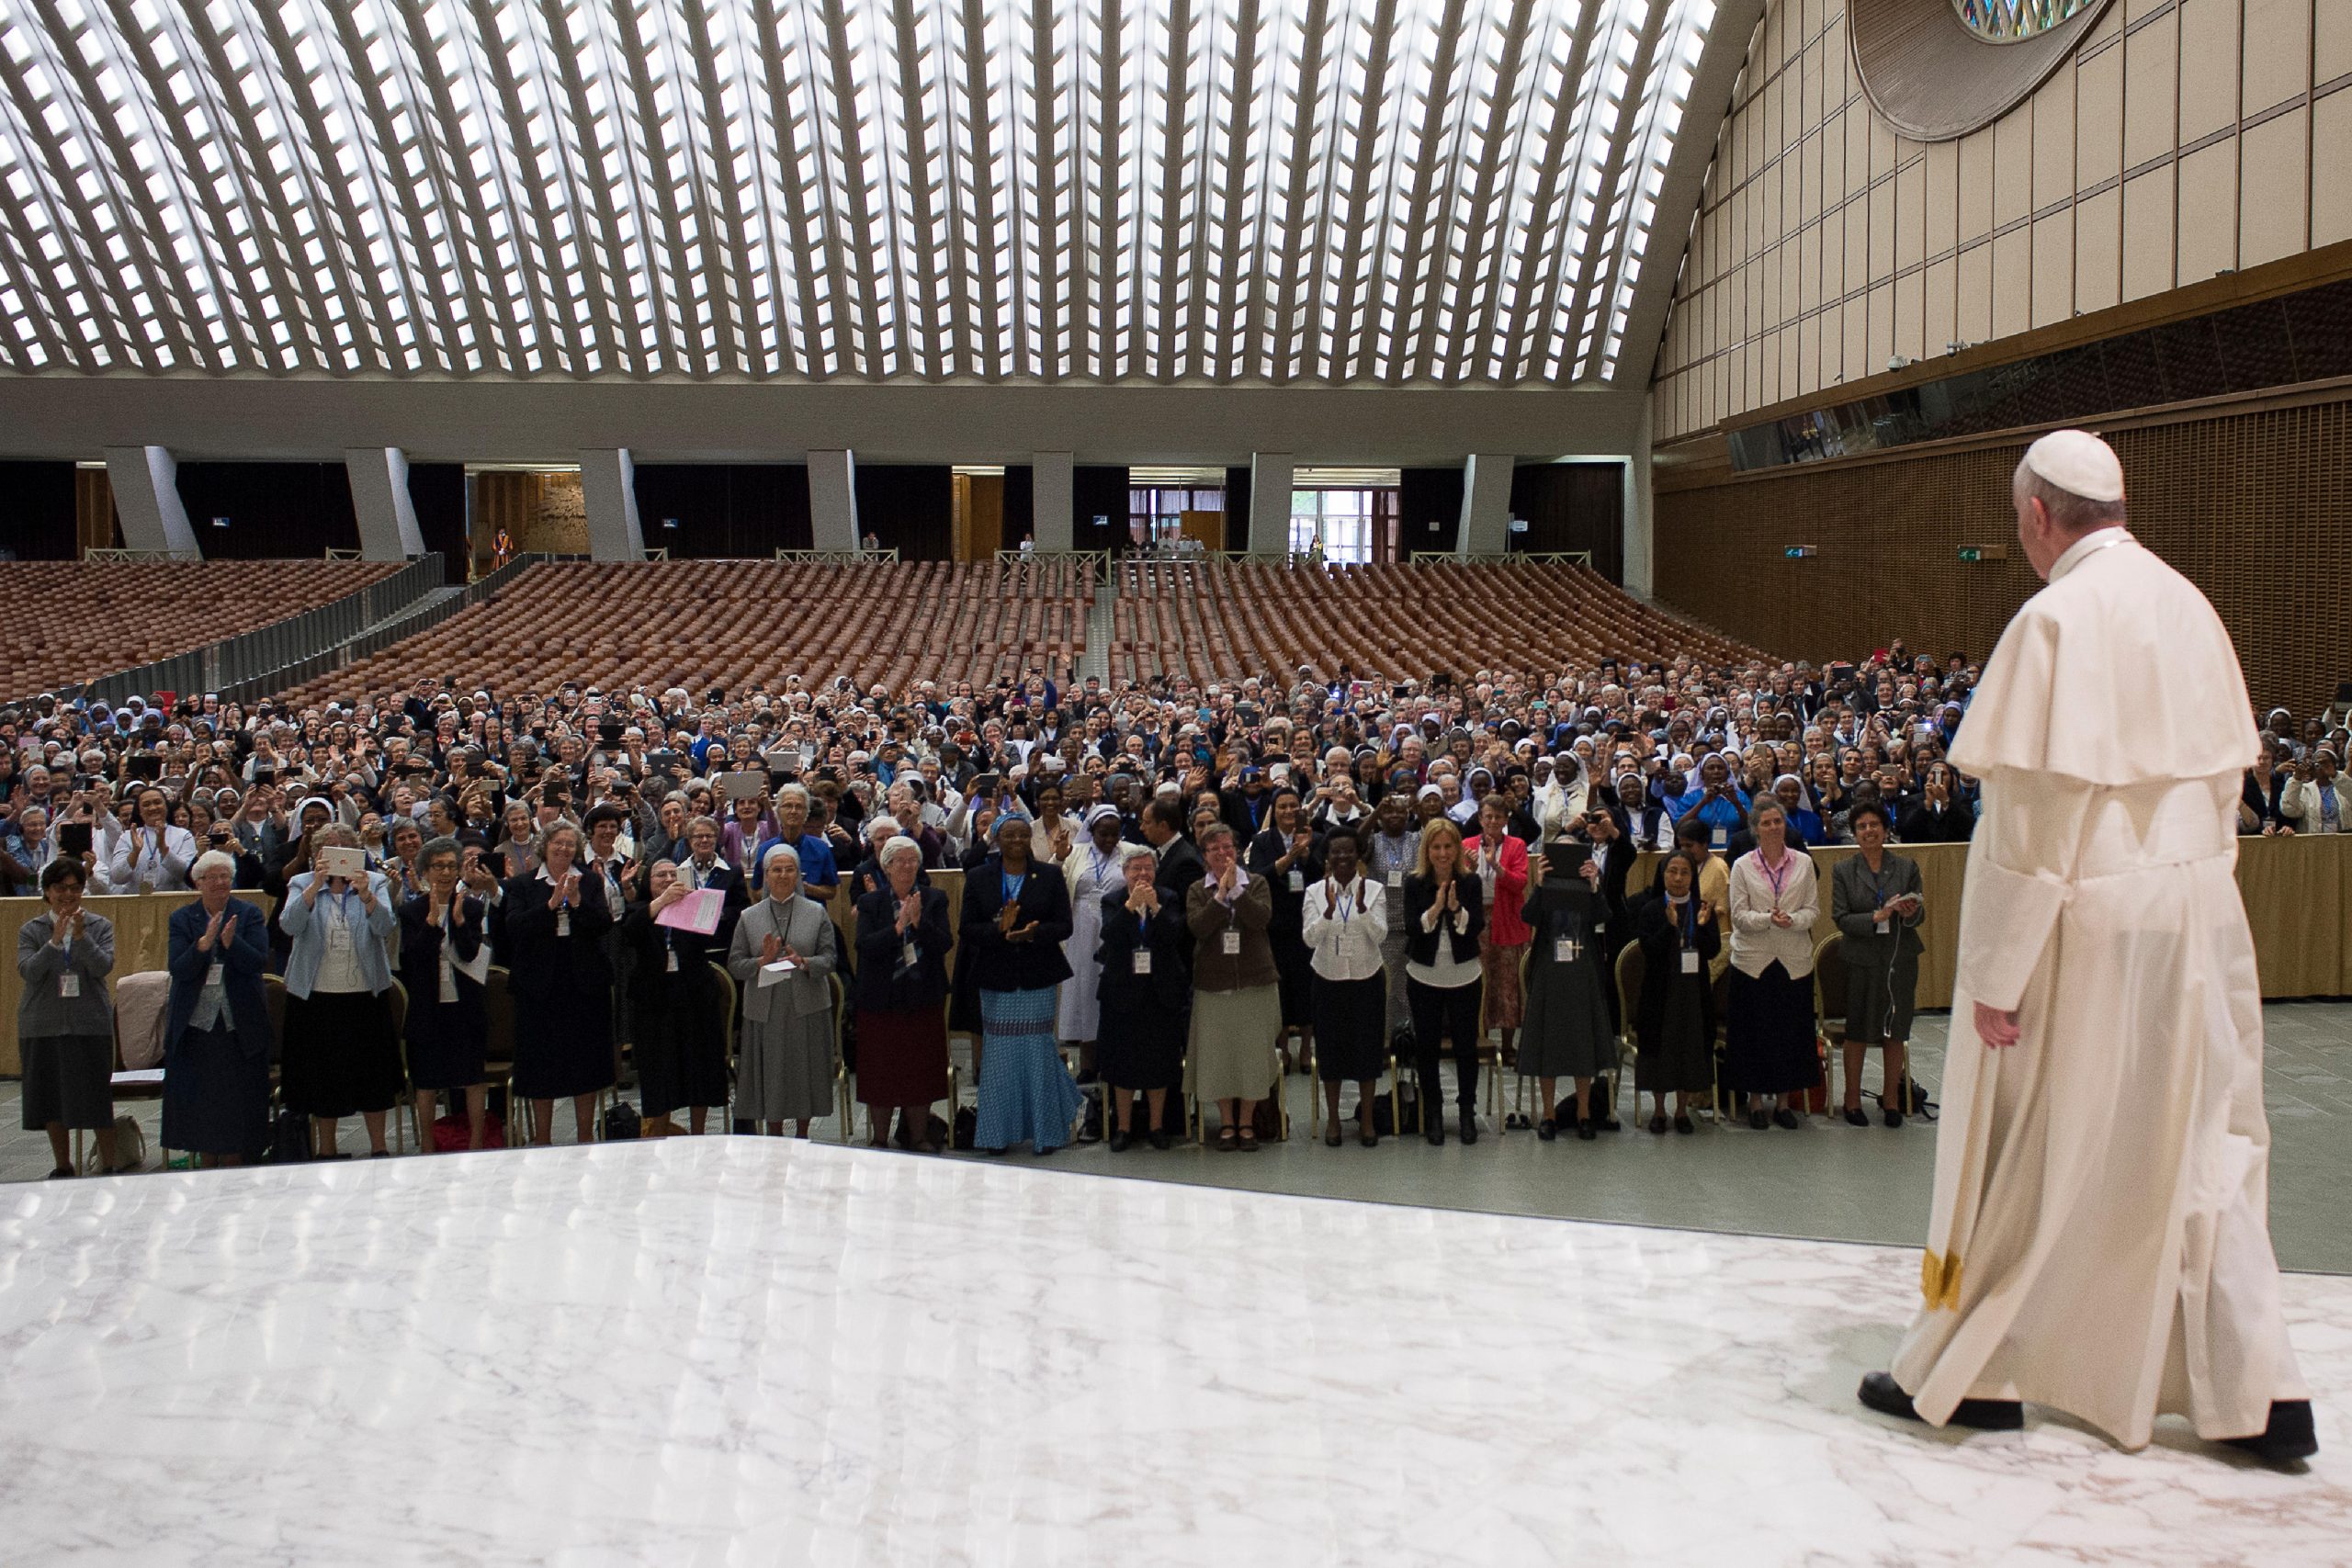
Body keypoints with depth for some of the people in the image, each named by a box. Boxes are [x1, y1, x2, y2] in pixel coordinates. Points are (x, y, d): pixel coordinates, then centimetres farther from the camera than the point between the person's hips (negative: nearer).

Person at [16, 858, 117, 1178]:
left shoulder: (100, 926, 2)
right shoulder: (31, 930, 5)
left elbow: (104, 967, -10)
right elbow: (27, 971, -9)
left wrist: (81, 935, -21)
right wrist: (55, 941, -20)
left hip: (90, 1023, -2)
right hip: (43, 1025, 2)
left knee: (97, 1095, -2)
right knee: (51, 1097, 9)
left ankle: (108, 1164, 7)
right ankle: (62, 1166, 22)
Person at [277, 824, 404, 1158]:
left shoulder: (375, 882, 4)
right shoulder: (302, 885, 3)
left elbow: (386, 926, -12)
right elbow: (290, 925, -15)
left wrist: (366, 895, -29)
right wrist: (316, 886, -26)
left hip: (366, 993, 0)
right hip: (317, 995, 0)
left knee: (372, 1071, 5)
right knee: (321, 1076, 7)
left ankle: (379, 1148, 16)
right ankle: (324, 1151, 21)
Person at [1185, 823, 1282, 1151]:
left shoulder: (1256, 884, 4)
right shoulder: (1198, 891, 5)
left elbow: (1262, 918, -14)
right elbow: (1198, 927, -12)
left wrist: (1235, 888, -18)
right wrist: (1221, 893, -16)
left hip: (1255, 982, 0)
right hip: (1213, 984, 0)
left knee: (1253, 1052, 3)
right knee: (1218, 1053, 3)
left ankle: (1246, 1123, 16)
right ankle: (1226, 1123, 16)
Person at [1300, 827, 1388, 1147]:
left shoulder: (1375, 890, -5)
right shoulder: (1315, 892, -3)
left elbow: (1379, 934, -14)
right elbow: (1309, 939, -12)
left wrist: (1361, 905, -29)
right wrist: (1329, 909, -26)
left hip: (1367, 980, 0)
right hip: (1329, 980, 1)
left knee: (1367, 1047, 5)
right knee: (1331, 1048, 8)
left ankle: (1366, 1120, 19)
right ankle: (1333, 1119, 22)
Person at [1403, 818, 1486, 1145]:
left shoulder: (1470, 881, -3)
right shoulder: (1415, 883, -4)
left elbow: (1478, 925, -10)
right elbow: (1411, 928, -12)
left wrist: (1456, 908, -27)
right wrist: (1435, 907, -26)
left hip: (1463, 975, 0)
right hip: (1424, 975, 0)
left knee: (1466, 1044, 4)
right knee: (1426, 1045, 7)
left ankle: (1468, 1111, 18)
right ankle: (1432, 1112, 20)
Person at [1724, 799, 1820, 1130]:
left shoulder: (1803, 863, 5)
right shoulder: (1742, 866, 1)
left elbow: (1814, 909, 3)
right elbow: (1739, 915, -4)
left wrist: (1792, 920, -16)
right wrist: (1768, 919, -21)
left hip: (1794, 960, 2)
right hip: (1753, 960, -1)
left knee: (1790, 1030, 5)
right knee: (1754, 1031, 2)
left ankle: (1782, 1100, 17)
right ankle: (1755, 1100, 13)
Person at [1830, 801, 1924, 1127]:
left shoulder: (1907, 866, 4)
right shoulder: (1842, 870, 2)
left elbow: (1920, 913, 5)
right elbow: (1841, 919, -5)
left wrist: (1910, 913, -18)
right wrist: (1879, 916, -19)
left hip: (1900, 957, 1)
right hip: (1862, 959, -1)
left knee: (1894, 1032, 7)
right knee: (1857, 1032, 4)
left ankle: (1891, 1098, 20)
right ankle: (1853, 1098, 15)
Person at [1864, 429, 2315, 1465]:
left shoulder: (2058, 618, -18)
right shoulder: (2186, 604, 7)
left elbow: (2039, 811, -20)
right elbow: (2222, 775, 12)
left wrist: (1995, 971, -16)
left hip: (2088, 923, -7)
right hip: (2197, 914, 7)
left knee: (2023, 1150, 6)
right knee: (2200, 1150, 14)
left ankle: (1968, 1373, 20)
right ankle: (2258, 1393, 15)